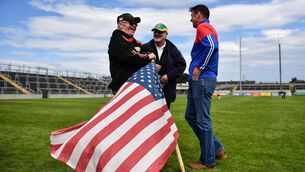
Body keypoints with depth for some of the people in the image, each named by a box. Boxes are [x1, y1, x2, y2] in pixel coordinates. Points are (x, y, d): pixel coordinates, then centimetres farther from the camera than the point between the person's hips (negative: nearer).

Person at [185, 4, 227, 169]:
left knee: (202, 120, -3)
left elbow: (212, 46, -24)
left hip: (202, 80, -10)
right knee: (191, 116, 13)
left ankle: (208, 160, 10)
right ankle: (217, 149, 20)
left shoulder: (202, 27, -5)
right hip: (198, 81, 10)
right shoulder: (207, 29, 25)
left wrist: (199, 68, -17)